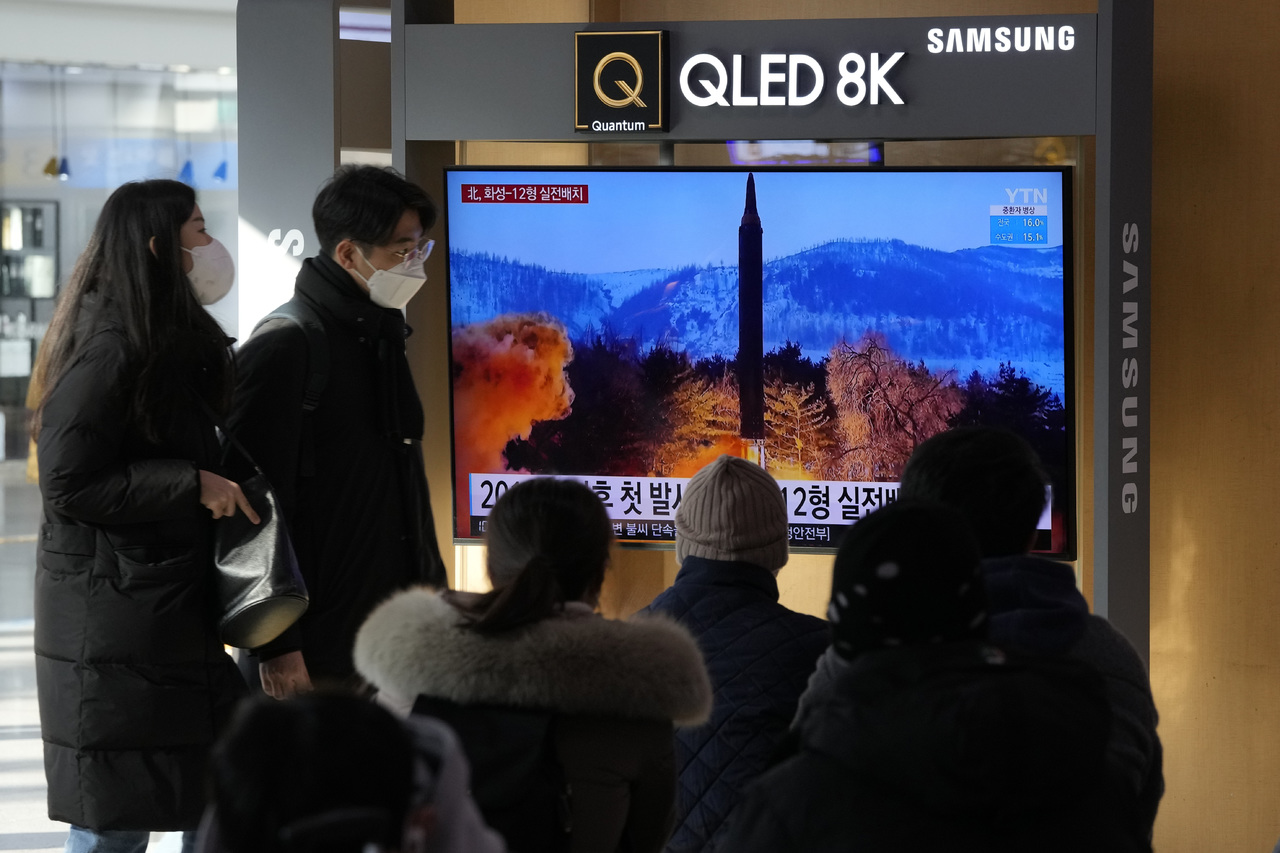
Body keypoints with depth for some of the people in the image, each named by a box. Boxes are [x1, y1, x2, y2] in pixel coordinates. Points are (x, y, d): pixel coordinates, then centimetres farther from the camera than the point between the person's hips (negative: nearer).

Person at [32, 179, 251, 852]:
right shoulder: (110, 352, -17)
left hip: (172, 607, 10)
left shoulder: (170, 344, 15)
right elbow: (67, 481, -22)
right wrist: (193, 485, -20)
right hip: (116, 623, -10)